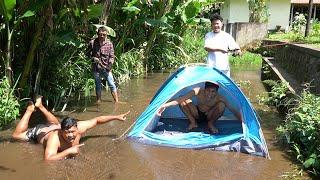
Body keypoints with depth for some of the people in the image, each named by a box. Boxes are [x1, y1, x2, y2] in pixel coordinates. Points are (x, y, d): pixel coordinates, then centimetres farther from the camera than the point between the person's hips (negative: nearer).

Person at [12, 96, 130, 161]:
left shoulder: (79, 128, -40)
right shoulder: (55, 138, -51)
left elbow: (97, 120, -30)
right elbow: (48, 159, -57)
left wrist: (116, 117, -31)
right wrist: (68, 151, -61)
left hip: (55, 127, 4)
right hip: (41, 132, -4)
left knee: (55, 123, 39)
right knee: (16, 135, 15)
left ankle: (40, 106, 44)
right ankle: (30, 110, 23)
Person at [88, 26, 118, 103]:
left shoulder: (109, 43, -2)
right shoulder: (92, 43, -2)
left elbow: (112, 56, 0)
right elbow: (88, 53, 9)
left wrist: (110, 65, -15)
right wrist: (93, 58, -12)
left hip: (106, 68, -1)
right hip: (96, 68, 1)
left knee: (112, 85, -3)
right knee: (98, 86, 12)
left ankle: (116, 101, 4)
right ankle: (98, 101, 26)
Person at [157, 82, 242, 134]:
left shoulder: (219, 98, -28)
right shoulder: (198, 91, -29)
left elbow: (233, 110, -27)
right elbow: (182, 98, -33)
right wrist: (166, 105, -42)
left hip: (208, 116, 0)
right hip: (197, 114, 1)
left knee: (221, 106, -32)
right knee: (183, 102, -27)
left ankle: (211, 124, -5)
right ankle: (193, 122, -6)